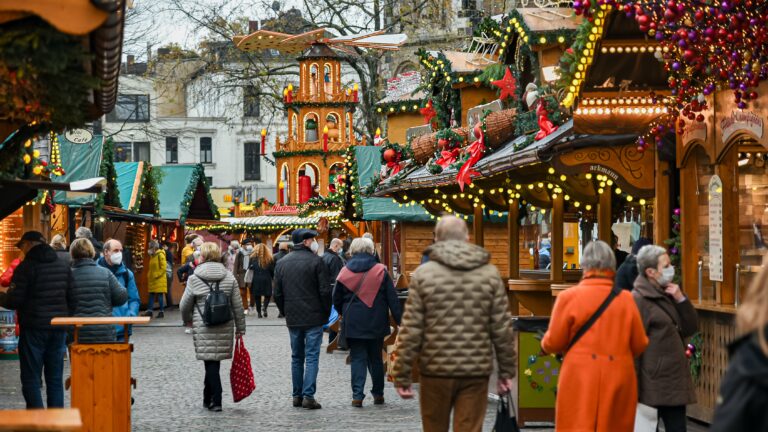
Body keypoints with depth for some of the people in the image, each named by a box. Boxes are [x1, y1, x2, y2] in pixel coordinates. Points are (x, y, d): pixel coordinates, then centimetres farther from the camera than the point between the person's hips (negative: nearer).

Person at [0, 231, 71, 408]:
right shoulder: (64, 266, 9)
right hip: (59, 327, 5)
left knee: (31, 380, 0)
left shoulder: (26, 267, -10)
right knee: (55, 379, 10)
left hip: (33, 328, -5)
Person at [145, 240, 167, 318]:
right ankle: (149, 310, 9)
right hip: (152, 280, 8)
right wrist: (149, 275, 11)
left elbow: (163, 267, -16)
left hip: (159, 279, -8)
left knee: (160, 295, -5)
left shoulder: (160, 255, -11)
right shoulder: (152, 255, 14)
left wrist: (156, 275, -16)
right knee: (151, 295, 7)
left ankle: (161, 312, 0)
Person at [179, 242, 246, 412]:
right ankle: (208, 398, 23)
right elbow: (238, 306, 4)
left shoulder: (194, 279, -4)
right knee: (214, 361, 13)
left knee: (210, 362, 0)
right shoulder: (229, 278, 2)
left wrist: (188, 320, 23)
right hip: (225, 328, 3)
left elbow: (184, 306, 3)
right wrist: (240, 328, 13)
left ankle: (216, 400, -7)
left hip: (203, 328, -3)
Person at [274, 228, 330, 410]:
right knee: (312, 357, -3)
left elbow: (277, 294, 8)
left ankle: (297, 395, 15)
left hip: (293, 319, 5)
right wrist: (326, 313, 1)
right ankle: (308, 396, -9)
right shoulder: (315, 261, -8)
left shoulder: (281, 263, 8)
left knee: (296, 357, 14)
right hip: (313, 318, -5)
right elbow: (325, 291, -10)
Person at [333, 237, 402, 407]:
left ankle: (357, 395, -6)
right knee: (376, 359, 13)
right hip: (376, 323, 0)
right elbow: (392, 299, -4)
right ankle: (378, 394, 20)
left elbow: (336, 300, 6)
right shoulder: (381, 271, -4)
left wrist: (345, 315, 22)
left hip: (353, 324, 0)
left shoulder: (345, 272, -2)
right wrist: (399, 320, -1)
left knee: (358, 359, 3)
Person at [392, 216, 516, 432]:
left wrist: (402, 376, -1)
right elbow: (502, 328, 2)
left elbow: (411, 330, -6)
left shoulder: (423, 274, -3)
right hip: (476, 373, 0)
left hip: (436, 371, 0)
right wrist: (506, 371, 11)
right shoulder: (490, 274, 3)